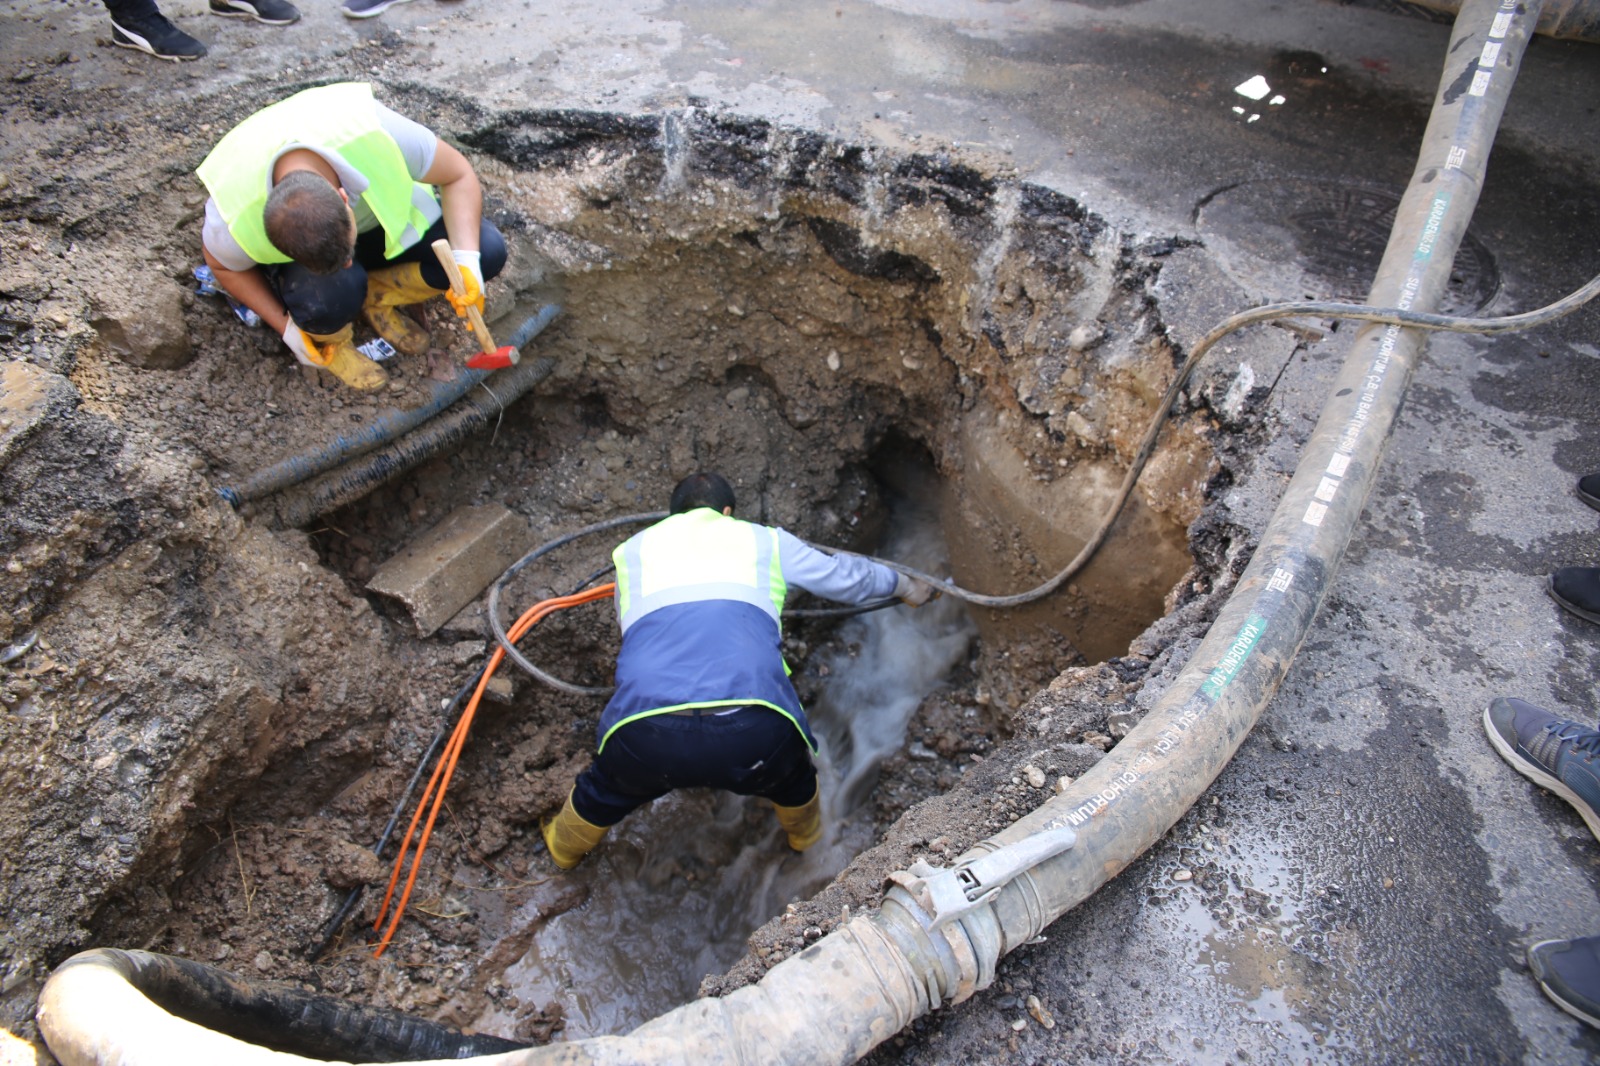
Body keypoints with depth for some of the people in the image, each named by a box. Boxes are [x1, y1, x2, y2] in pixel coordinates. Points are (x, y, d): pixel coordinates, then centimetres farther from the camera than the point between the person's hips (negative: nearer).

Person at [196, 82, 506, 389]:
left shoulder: (376, 137, -41)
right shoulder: (237, 223, -35)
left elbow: (458, 176, -24)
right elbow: (220, 264, -11)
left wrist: (466, 258, -36)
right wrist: (285, 325, -12)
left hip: (385, 214, 3)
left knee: (487, 250, -23)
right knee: (329, 296, -40)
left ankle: (376, 297, -1)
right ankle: (329, 340, -1)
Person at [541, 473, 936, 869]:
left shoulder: (633, 550, 23)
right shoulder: (766, 541, 20)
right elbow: (845, 576, 34)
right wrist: (905, 586, 54)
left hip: (647, 735, 1)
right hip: (752, 731, 0)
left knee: (607, 788, 34)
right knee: (789, 774, 35)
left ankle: (565, 848, 61)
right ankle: (807, 836, 62)